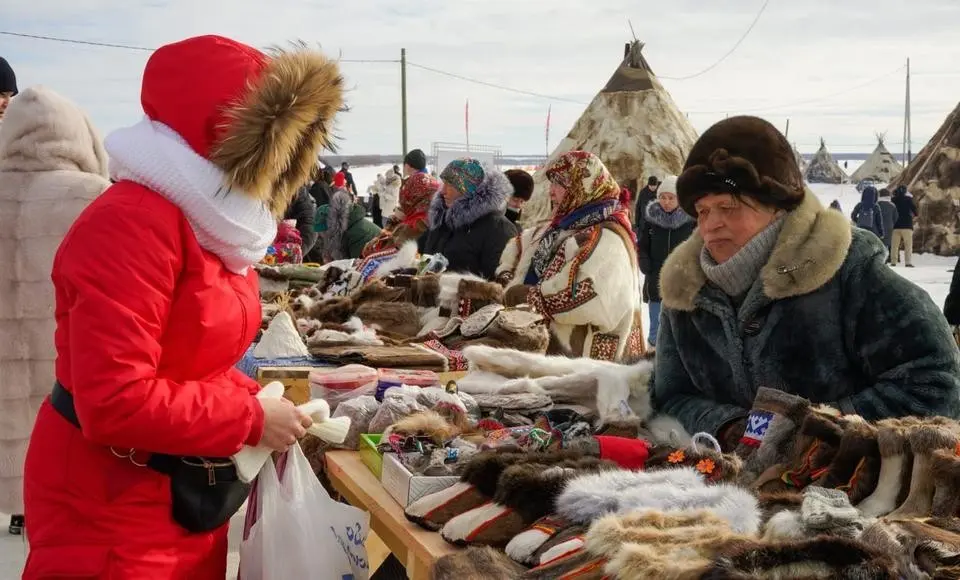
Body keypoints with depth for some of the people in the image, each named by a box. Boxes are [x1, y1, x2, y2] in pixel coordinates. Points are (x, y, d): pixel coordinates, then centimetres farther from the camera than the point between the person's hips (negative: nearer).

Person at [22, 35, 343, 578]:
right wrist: (251, 419, -20)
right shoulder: (132, 224, -23)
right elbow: (115, 401, -28)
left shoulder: (215, 222, 8)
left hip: (187, 495, 9)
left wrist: (256, 400, -2)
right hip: (110, 510, -9)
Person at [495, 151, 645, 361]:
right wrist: (506, 279, 9)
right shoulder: (562, 229, 14)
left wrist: (531, 295, -23)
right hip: (558, 353, 9)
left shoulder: (606, 239, -15)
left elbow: (595, 298, -32)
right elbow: (517, 247, 30)